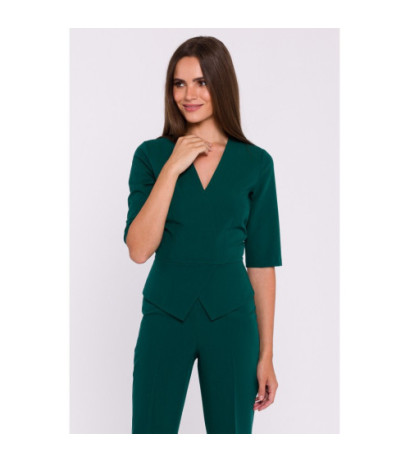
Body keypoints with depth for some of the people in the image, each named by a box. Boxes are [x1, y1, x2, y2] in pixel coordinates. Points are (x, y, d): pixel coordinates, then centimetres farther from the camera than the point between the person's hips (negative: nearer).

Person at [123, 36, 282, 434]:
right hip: (165, 316, 0)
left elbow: (262, 262, 3)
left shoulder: (256, 163, 1)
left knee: (230, 429, 10)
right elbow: (138, 250, -10)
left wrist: (266, 354, 3)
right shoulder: (151, 155, 0)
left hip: (231, 318, 1)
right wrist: (173, 167, -15)